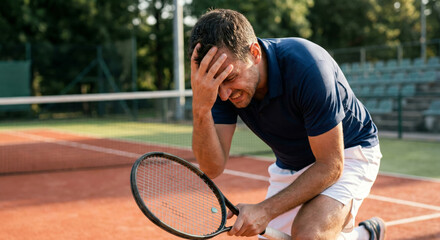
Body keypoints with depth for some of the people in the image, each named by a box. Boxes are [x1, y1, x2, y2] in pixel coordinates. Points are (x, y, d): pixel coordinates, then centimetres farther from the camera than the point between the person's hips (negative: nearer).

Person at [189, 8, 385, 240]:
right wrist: (200, 109, -42)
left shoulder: (307, 67, -35)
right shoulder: (223, 84, -19)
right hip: (290, 165, 6)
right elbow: (213, 167, -25)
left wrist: (265, 210, -30)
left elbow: (330, 165, -29)